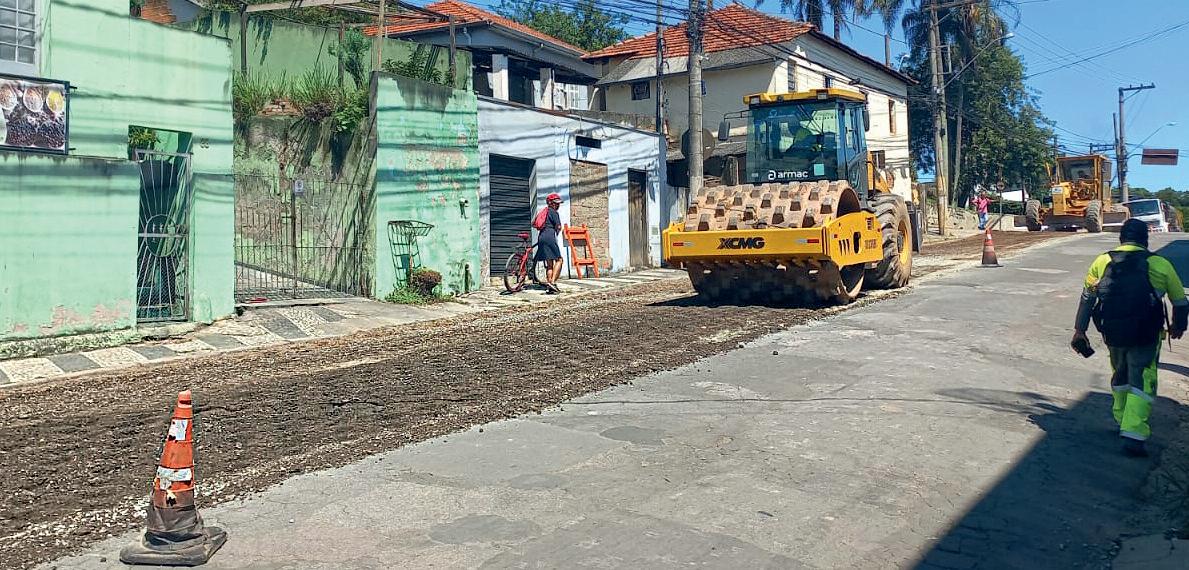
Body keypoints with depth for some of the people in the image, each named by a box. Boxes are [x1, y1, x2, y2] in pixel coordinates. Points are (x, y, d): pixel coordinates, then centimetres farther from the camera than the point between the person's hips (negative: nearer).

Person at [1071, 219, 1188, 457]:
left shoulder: (1102, 262, 6)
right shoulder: (1160, 265, 1)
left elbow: (1087, 298, 7)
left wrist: (1079, 330, 11)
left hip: (1113, 333, 3)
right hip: (1146, 335, -3)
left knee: (1120, 376, 24)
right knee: (1142, 382, 0)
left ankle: (1123, 421, 38)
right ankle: (1133, 434, -12)